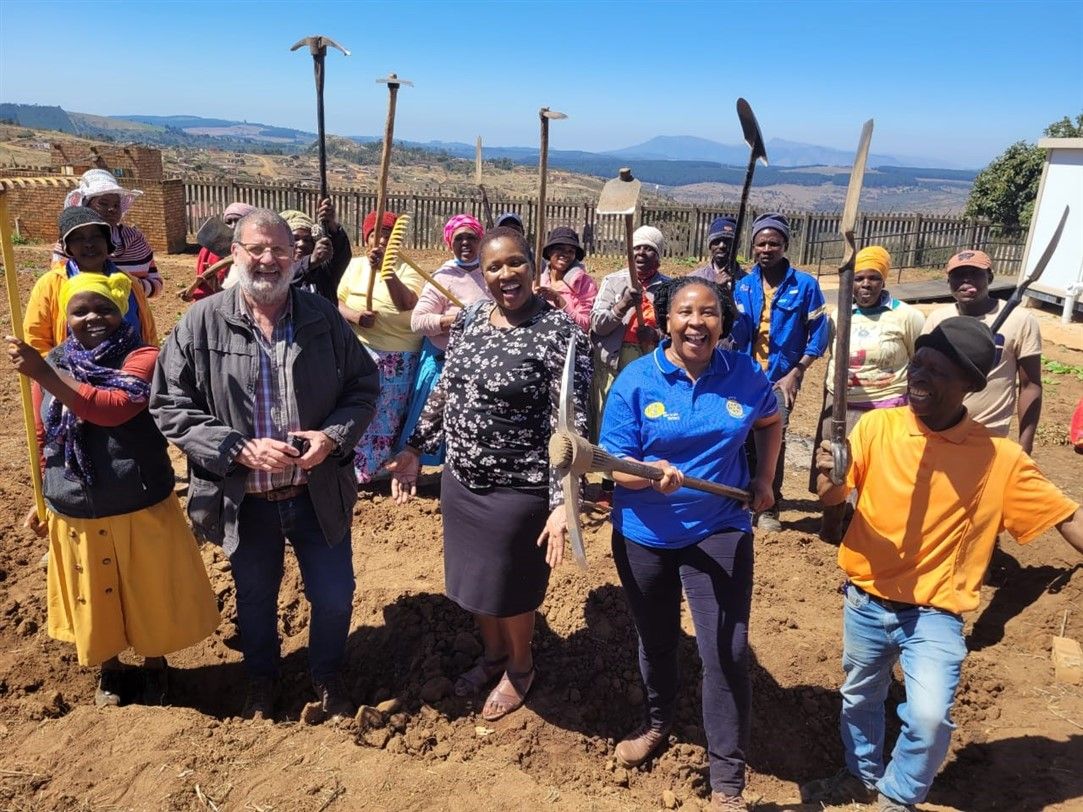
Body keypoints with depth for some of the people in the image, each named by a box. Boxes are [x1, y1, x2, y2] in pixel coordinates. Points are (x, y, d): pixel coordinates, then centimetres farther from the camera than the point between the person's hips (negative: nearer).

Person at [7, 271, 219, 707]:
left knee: (149, 592, 14)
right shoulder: (52, 365, 1)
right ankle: (109, 667, 45)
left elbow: (113, 408, -30)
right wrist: (42, 501, 15)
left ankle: (154, 664, 40)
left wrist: (43, 374, -31)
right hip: (75, 513, 4)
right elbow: (46, 442, 11)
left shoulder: (143, 358, -12)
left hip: (141, 509, -3)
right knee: (94, 598, 20)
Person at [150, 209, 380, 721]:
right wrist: (240, 449, -20)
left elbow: (364, 386, 2)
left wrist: (334, 436, -16)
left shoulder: (323, 318, -4)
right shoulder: (200, 324, -9)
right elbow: (170, 407, -8)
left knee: (334, 595, 13)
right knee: (255, 597, 21)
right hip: (243, 500, 0)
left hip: (318, 493, 1)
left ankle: (327, 672, 43)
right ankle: (261, 678, 49)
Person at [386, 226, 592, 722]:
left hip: (518, 490, -6)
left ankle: (520, 668, 43)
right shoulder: (468, 319, 2)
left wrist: (561, 503, -26)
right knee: (474, 580, 23)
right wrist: (415, 448, 12)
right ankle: (493, 654, 50)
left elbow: (570, 425, -20)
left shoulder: (559, 332, -18)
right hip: (460, 480, 6)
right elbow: (445, 391, 13)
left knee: (510, 589, 14)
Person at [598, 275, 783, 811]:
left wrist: (764, 478, 6)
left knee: (726, 653, -4)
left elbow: (769, 421, 16)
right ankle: (658, 723, 50)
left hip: (720, 532, 0)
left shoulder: (745, 375, -7)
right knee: (656, 642, 20)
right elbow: (616, 465, -15)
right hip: (644, 536, 0)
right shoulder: (636, 380, -13)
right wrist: (653, 474, -35)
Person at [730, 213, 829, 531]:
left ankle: (769, 508, 5)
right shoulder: (742, 284, 4)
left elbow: (818, 336, -2)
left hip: (781, 378, -3)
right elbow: (732, 331, 4)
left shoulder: (805, 285, -4)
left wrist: (795, 374, -7)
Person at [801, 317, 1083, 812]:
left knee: (929, 716, -17)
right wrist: (829, 475, -33)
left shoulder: (999, 458, -13)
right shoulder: (877, 426, -11)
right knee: (860, 696, 22)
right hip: (865, 600, 3)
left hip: (934, 612, -2)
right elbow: (832, 498, -10)